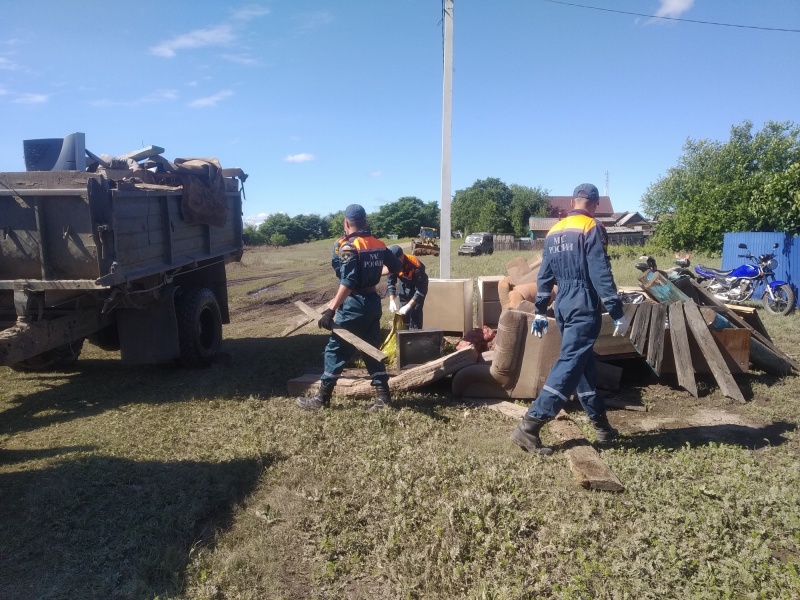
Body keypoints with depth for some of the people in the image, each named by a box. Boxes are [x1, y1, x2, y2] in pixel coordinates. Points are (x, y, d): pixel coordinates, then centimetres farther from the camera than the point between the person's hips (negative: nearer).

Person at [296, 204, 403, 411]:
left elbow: (347, 283, -23)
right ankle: (383, 395, 13)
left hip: (354, 305, -7)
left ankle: (322, 398, 11)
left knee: (336, 349, 2)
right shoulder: (378, 244, 8)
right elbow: (396, 267, 17)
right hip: (373, 301, 7)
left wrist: (331, 309, -24)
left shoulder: (348, 247, -14)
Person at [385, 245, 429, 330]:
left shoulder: (416, 266, -40)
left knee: (415, 313, -12)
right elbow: (390, 281, -14)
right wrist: (392, 300, -26)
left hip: (418, 286, -5)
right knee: (403, 314, 6)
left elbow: (421, 290, -37)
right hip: (404, 285, 5)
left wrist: (408, 305, -42)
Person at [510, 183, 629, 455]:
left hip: (563, 305, 8)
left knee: (584, 363, 16)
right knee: (570, 363, -9)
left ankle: (601, 424, 27)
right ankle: (529, 427, -15)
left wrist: (539, 312, 17)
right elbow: (601, 273, -14)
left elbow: (545, 275, 14)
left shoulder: (553, 232, 14)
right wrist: (617, 312, -11)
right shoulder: (591, 228, -8)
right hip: (584, 307, -8)